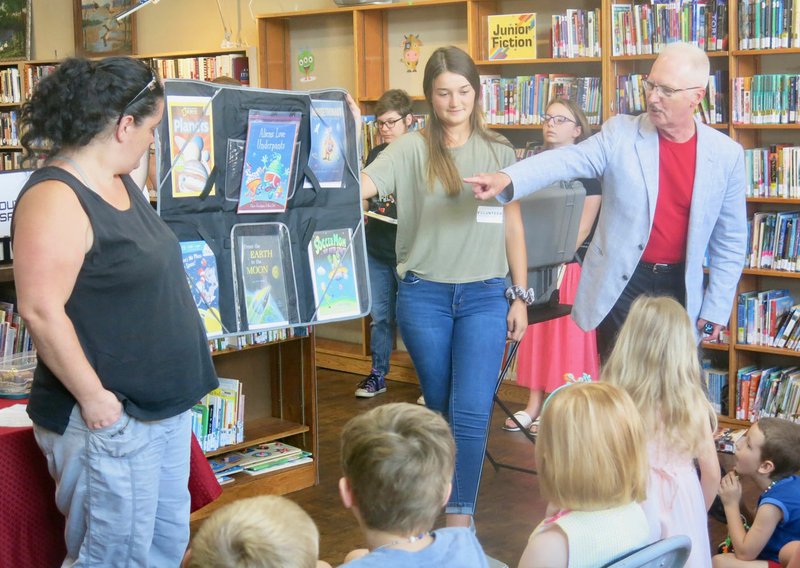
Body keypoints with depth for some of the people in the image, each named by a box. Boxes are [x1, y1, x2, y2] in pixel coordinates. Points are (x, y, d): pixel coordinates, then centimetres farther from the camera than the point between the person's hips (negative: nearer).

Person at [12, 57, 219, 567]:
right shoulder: (56, 199, -20)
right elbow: (41, 310, -25)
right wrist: (93, 398, -20)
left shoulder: (121, 183, 10)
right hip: (108, 418, -9)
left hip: (166, 405, 10)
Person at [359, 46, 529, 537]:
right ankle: (452, 501, 32)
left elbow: (513, 227, 9)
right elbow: (358, 188, -17)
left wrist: (521, 296, 6)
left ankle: (458, 522, -2)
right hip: (424, 295, 0)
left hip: (485, 296, 0)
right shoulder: (412, 149, -2)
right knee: (440, 409, 13)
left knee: (470, 413, -8)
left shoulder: (499, 152, 5)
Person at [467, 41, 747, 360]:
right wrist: (506, 178, -38)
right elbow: (568, 160, -20)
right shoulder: (620, 134, -5)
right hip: (620, 283, -1)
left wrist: (716, 307, 3)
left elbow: (730, 239, 6)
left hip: (681, 288, 2)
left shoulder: (727, 154, 0)